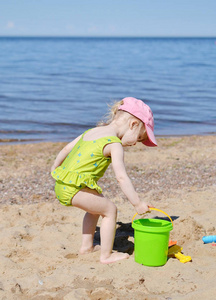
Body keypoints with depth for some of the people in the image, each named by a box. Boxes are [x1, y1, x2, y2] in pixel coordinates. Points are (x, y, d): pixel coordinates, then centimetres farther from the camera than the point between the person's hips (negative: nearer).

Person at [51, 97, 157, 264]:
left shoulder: (92, 131, 16)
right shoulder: (114, 144, -10)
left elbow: (67, 148, 24)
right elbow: (121, 178, -17)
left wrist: (55, 168, 40)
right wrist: (137, 203, -15)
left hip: (61, 184, 9)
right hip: (76, 189, -9)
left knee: (96, 207, 28)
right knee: (110, 210, 2)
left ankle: (87, 246, 35)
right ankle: (106, 255, 7)